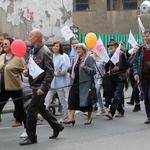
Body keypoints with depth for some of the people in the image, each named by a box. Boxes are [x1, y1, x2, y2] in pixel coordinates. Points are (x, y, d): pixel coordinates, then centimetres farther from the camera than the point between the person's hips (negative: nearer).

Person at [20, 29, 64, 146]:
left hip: (41, 86, -9)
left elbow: (50, 72, -19)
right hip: (35, 85, 9)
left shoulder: (45, 52, -17)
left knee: (31, 110, -7)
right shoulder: (33, 51, 10)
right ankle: (57, 127, 34)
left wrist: (43, 87, -22)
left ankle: (31, 137, 2)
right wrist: (27, 70, 1)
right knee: (41, 108, 19)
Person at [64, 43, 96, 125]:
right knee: (72, 98, -5)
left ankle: (89, 118, 21)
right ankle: (71, 118, -3)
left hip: (85, 84, -6)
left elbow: (94, 71, -14)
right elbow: (72, 68, 30)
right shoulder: (76, 58, 15)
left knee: (87, 101, 5)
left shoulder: (89, 58, -6)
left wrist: (85, 67, -25)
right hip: (76, 83, 6)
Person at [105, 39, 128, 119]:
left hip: (120, 78, -6)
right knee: (116, 96, 11)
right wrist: (108, 71, 2)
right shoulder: (110, 55, 10)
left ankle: (111, 112, -20)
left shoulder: (121, 54, -5)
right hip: (112, 78, 7)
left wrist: (119, 68, -20)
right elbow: (107, 66, 22)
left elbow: (126, 66, -5)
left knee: (117, 96, -13)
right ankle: (121, 111, 23)